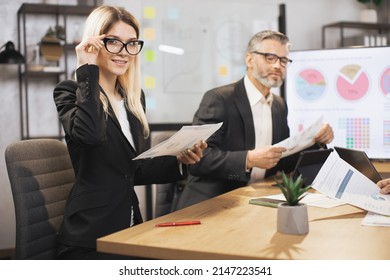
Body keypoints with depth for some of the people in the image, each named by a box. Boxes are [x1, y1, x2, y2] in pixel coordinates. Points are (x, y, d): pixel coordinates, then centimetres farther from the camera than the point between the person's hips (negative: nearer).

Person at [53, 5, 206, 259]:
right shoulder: (70, 92, -4)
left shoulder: (135, 97, 12)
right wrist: (87, 71, -17)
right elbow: (90, 133, -28)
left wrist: (179, 160, -1)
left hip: (131, 226, 6)